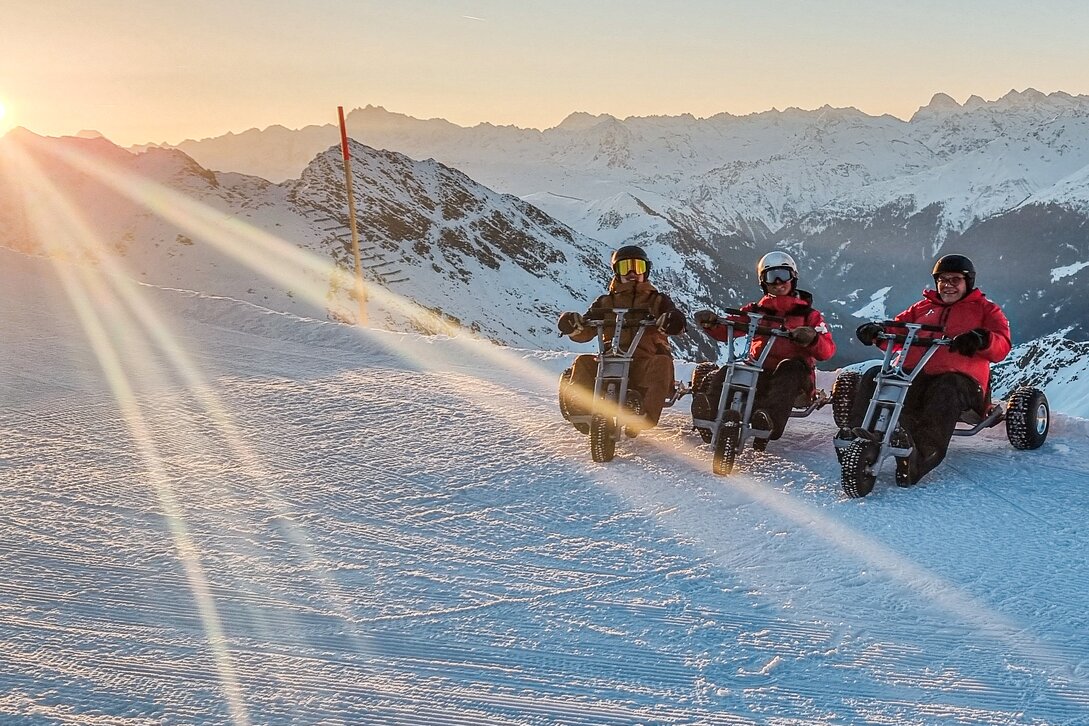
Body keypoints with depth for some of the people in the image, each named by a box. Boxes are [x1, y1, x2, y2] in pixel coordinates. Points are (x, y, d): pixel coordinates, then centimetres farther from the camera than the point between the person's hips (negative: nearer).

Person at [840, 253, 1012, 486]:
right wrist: (878, 331, -5)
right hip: (912, 375, 4)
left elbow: (1001, 346, 4)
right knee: (875, 375, -24)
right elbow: (898, 330, 20)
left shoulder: (985, 309, 21)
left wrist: (981, 339, -20)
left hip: (957, 377, -4)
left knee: (946, 392, -40)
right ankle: (859, 438, -43)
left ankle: (918, 458, -61)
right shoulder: (923, 307, 32)